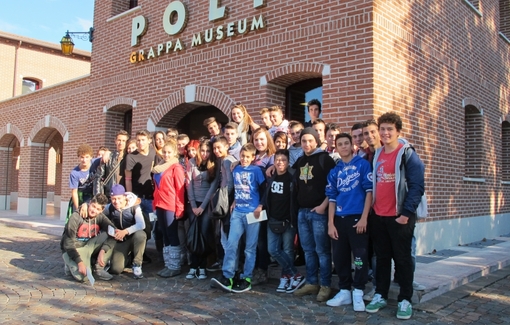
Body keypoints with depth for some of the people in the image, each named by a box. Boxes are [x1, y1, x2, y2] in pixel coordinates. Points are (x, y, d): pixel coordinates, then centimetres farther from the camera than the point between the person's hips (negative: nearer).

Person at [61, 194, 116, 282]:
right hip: (73, 250, -4)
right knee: (82, 276, -31)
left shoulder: (100, 217, -8)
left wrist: (102, 251, -31)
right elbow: (68, 244, -20)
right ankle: (71, 265, 6)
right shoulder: (76, 217, -19)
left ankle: (99, 268, -11)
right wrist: (80, 262, -30)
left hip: (89, 247, 4)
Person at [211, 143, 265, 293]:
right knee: (231, 244, -4)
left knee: (250, 247, 3)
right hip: (237, 212, 4)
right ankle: (227, 277, -3)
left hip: (252, 213, -4)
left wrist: (260, 206, -11)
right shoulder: (236, 170, 10)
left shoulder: (256, 170, -4)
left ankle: (246, 279, 10)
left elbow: (264, 189, -2)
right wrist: (234, 202, 11)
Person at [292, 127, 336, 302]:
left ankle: (325, 286, 7)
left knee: (322, 250, -1)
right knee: (308, 250, 12)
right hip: (302, 211, 6)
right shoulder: (300, 160, 14)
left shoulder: (325, 159, -6)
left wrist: (323, 205, -15)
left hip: (319, 211, -6)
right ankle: (311, 283, 21)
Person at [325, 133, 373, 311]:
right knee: (339, 257, 9)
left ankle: (358, 292, 13)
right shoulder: (334, 171, 12)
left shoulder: (363, 164, -1)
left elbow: (369, 191, -5)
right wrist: (330, 223, 3)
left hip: (357, 218, -4)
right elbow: (332, 198, 11)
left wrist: (364, 218, -11)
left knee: (360, 256, 0)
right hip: (339, 219, 5)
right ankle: (344, 291, 22)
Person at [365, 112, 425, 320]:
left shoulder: (407, 154, -7)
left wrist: (406, 213, -17)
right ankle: (380, 295, 24)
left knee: (402, 258, 4)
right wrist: (370, 211, 10)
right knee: (382, 258, 13)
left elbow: (417, 186, -13)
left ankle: (405, 300, 15)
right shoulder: (377, 155, 11)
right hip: (378, 216, 6)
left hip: (399, 217, -5)